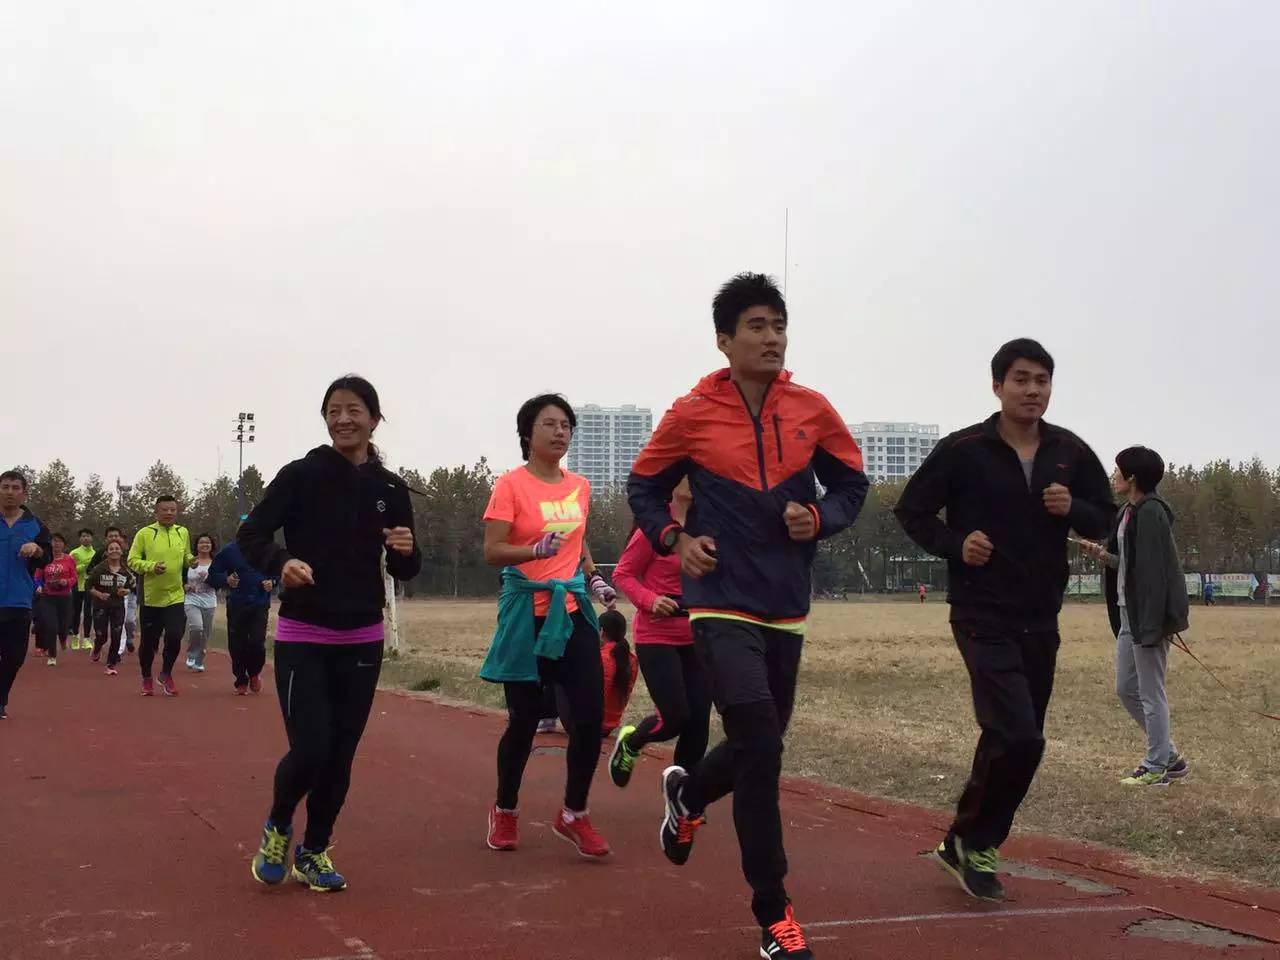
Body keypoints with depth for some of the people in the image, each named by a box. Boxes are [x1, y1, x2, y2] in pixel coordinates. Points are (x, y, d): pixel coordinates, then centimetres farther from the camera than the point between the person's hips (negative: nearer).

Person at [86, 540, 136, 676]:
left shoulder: (126, 570, 0)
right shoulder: (99, 569, -9)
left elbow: (132, 586, 11)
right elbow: (88, 584, -3)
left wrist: (126, 591, -10)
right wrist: (98, 594, -17)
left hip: (118, 607, 2)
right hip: (101, 607, -2)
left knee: (116, 637, -3)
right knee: (101, 636, 2)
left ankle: (111, 665, 10)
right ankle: (97, 649, 39)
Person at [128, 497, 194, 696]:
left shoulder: (183, 533, 5)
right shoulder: (145, 533, -6)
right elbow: (132, 560, -6)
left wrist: (191, 561, -5)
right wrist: (151, 566, -21)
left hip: (175, 596, 2)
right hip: (151, 597, -2)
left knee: (174, 637, -11)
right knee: (149, 641, 8)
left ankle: (166, 674, 14)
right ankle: (147, 678, 30)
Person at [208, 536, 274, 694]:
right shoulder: (229, 551, 0)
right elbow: (212, 575, 4)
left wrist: (272, 582, -6)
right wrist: (226, 580, -16)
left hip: (260, 605, 0)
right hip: (236, 606, 0)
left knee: (257, 643, -10)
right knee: (237, 645, 3)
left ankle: (254, 673, 19)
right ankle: (241, 681, 22)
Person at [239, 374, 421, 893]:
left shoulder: (391, 489, 3)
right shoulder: (300, 475, -7)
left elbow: (404, 571, 10)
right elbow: (249, 535, -8)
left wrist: (407, 551, -13)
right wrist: (281, 562, -28)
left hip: (361, 640, 3)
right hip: (302, 637, -3)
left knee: (340, 755, 8)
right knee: (310, 749, -11)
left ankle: (314, 852, 27)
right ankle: (277, 826, 20)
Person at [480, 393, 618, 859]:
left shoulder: (580, 487, 9)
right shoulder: (511, 484, -8)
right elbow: (492, 551, -14)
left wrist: (594, 580, 8)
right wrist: (536, 550, -30)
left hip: (573, 610, 5)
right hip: (528, 614, -5)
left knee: (590, 715, -4)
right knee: (524, 719, 3)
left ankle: (574, 815, 13)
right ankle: (504, 809, 26)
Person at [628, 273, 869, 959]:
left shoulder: (812, 410, 1)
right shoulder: (691, 414, -4)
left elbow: (852, 484, 12)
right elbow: (644, 487, 9)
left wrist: (820, 517, -9)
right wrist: (674, 539, -8)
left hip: (785, 610, 4)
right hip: (721, 607, -4)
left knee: (758, 747, 15)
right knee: (760, 750, -15)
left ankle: (686, 792, 50)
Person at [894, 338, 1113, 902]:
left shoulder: (1070, 453, 4)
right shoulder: (963, 450, -8)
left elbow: (1106, 519, 13)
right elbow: (911, 510, 0)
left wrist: (1073, 509, -9)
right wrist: (955, 544, -17)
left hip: (1041, 622, 6)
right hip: (983, 618, -5)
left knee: (1009, 740, 12)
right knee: (1020, 738, -17)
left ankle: (965, 846, 30)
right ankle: (973, 841, 6)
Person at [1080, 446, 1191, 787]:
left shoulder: (1150, 513, -16)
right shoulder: (1127, 512, 13)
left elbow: (1154, 570, -21)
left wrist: (1151, 624, -23)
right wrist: (1103, 554, 1)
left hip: (1147, 615, -10)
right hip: (1128, 614, 10)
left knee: (1150, 693, -1)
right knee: (1126, 688, 15)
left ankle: (1156, 767, 9)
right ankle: (1169, 757, 25)